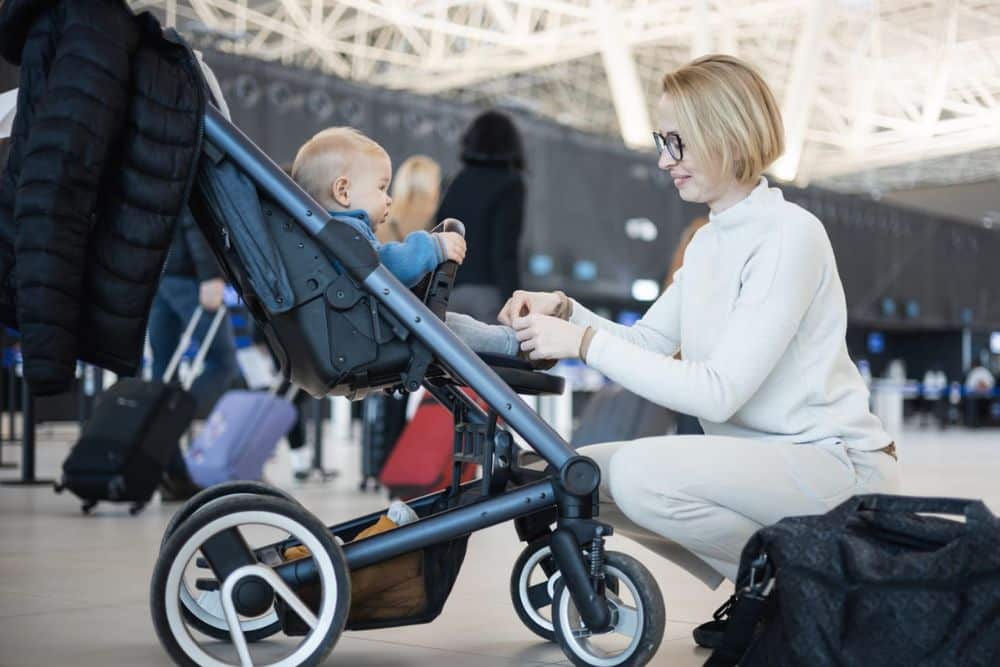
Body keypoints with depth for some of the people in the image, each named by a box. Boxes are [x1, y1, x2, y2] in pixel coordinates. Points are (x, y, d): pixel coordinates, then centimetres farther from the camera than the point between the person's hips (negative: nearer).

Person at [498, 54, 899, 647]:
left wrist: (586, 343, -24)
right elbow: (647, 343, 13)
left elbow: (718, 392, -24)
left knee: (642, 470, -29)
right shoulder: (709, 243, 11)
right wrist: (564, 310, -3)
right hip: (760, 460, 9)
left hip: (836, 463, -9)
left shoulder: (789, 235, -17)